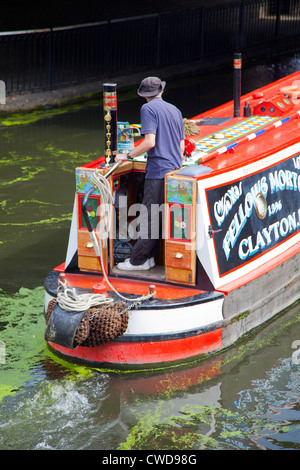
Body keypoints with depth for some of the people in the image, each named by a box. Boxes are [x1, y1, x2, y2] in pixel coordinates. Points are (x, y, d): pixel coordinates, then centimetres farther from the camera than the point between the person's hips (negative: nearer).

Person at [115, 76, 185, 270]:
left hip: (158, 171, -8)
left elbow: (150, 142, -16)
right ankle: (147, 256, 14)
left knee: (150, 218, -5)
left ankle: (138, 261, -1)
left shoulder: (148, 109, -5)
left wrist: (127, 156, -8)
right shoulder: (175, 110, 17)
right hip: (175, 170, 8)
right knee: (158, 217, 11)